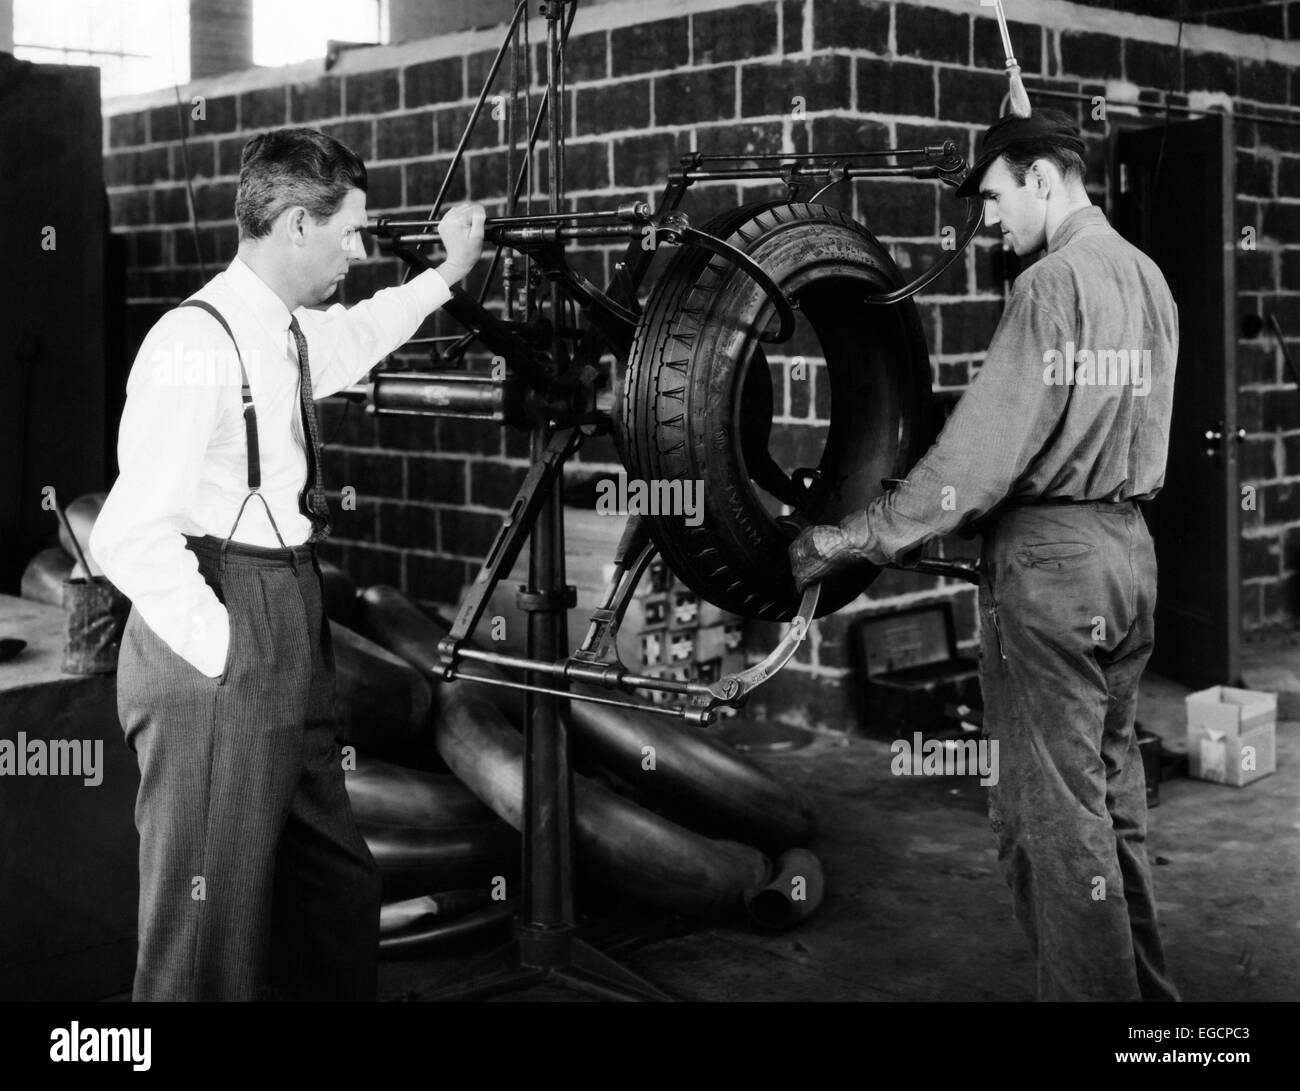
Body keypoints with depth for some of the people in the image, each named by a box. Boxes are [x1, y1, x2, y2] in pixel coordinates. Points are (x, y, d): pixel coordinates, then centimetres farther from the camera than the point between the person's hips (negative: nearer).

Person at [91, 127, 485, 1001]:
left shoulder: (290, 332, 9)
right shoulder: (197, 345, -18)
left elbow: (352, 339, 36)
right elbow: (130, 538, -22)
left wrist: (447, 273, 41)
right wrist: (222, 650, -17)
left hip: (289, 650, 9)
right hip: (219, 667, -9)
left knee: (339, 900, 18)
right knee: (211, 937, 1)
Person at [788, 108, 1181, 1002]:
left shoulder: (1052, 283, -14)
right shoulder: (1146, 275, 13)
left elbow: (981, 451, -19)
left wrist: (858, 540, -13)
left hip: (1051, 559, -9)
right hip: (1130, 546, 9)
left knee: (1050, 809, -1)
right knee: (1111, 787, 17)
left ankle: (1089, 987, 4)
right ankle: (1143, 983, 26)